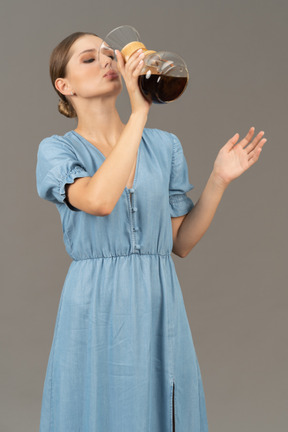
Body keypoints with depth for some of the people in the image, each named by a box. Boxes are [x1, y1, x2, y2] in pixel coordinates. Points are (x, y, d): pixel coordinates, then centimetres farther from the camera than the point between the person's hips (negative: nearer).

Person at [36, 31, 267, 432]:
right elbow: (98, 200, -24)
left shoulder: (165, 145, 7)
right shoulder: (56, 149, -2)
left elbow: (180, 242, 7)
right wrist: (140, 110, -21)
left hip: (161, 308, 3)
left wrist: (220, 179, -3)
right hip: (95, 310, -3)